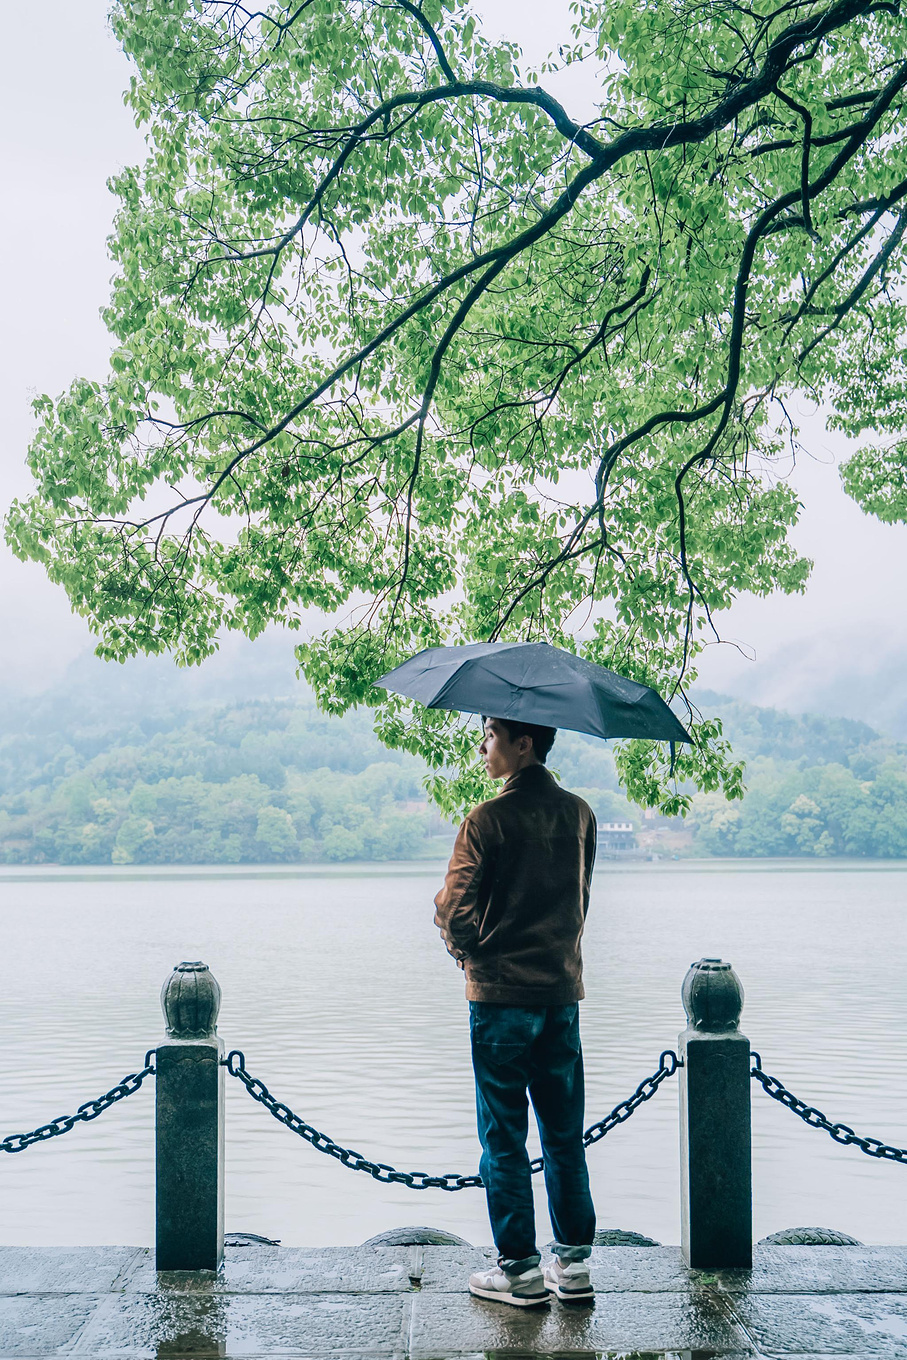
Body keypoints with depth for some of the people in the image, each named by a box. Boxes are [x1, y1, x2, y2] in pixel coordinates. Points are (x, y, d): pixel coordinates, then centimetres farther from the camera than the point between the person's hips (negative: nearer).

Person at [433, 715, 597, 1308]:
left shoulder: (489, 819, -13)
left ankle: (519, 1270, 10)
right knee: (565, 1136, 14)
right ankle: (575, 1264, 19)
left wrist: (467, 950, 4)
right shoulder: (580, 813, 5)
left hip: (501, 995, -5)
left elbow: (455, 908, -15)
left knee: (505, 1139, 5)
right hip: (563, 991, 5)